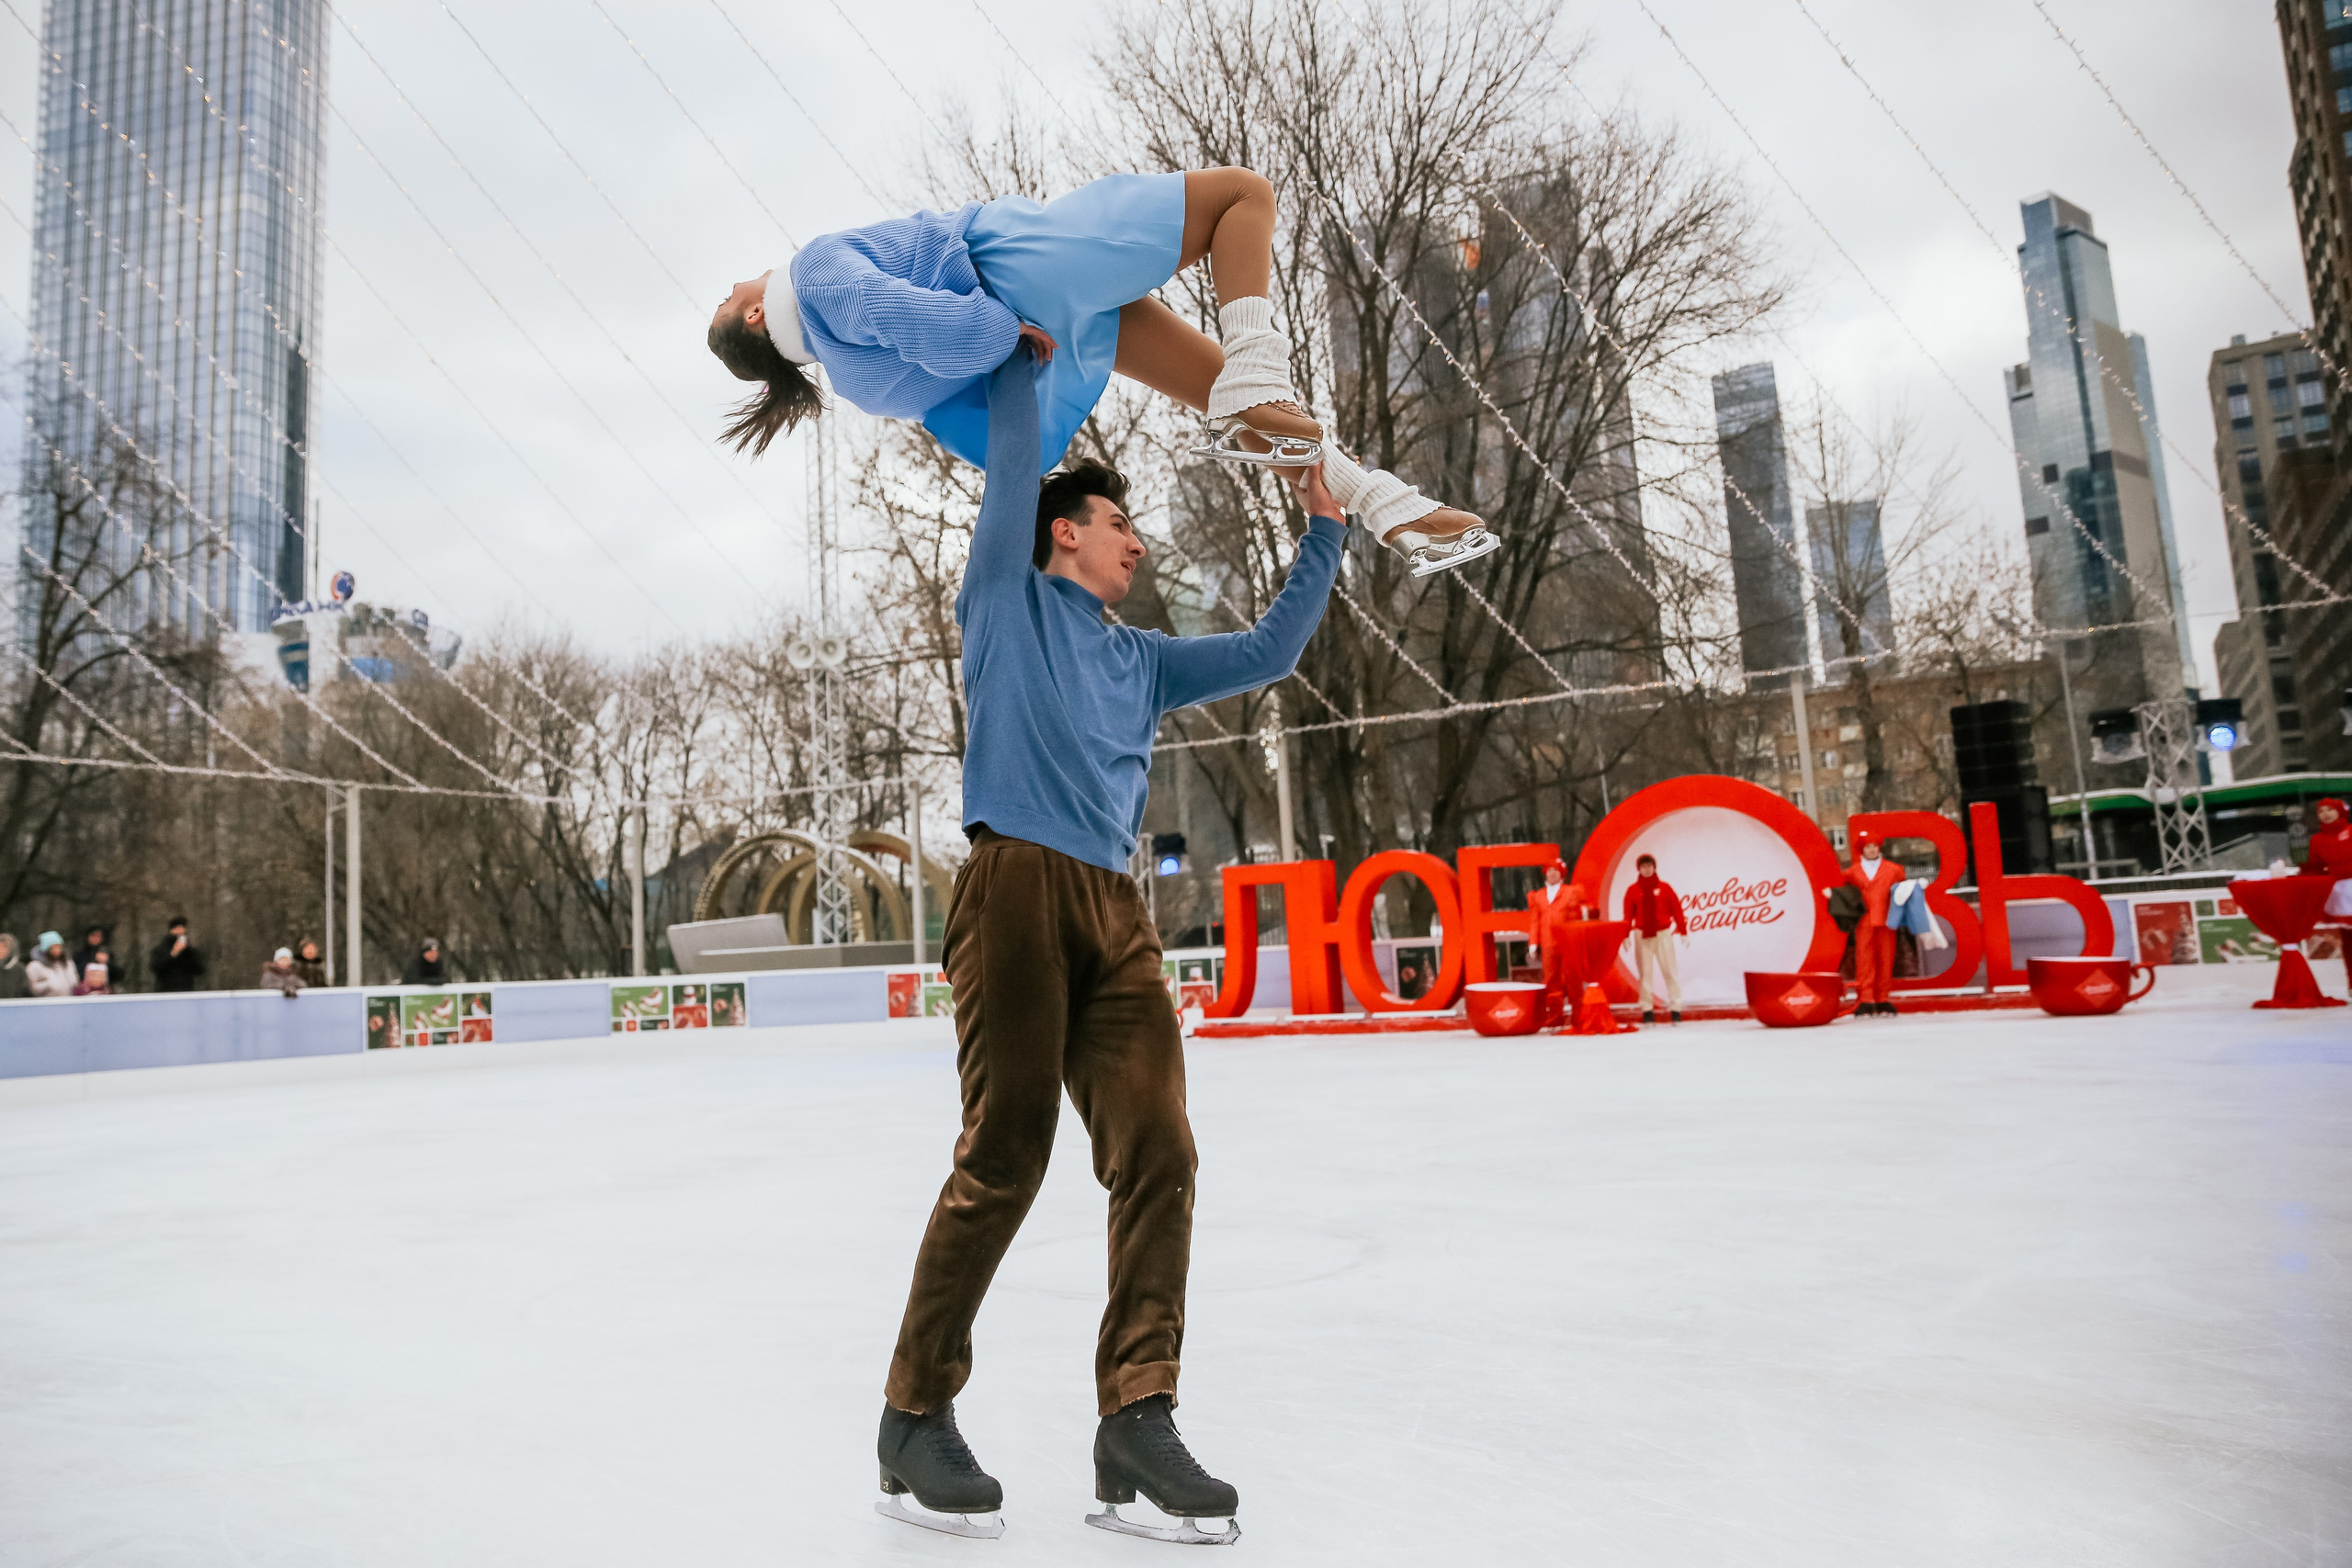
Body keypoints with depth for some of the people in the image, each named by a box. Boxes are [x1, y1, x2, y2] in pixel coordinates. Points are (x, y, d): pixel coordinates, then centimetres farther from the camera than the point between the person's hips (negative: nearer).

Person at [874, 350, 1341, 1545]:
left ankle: (1135, 1427, -7)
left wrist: (1323, 533, 32)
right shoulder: (1007, 600, 16)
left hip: (1117, 917, 6)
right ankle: (915, 1421, 4)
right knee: (1002, 1158, -10)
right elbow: (1013, 455, 12)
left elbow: (1269, 653, 34)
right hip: (1016, 885, -6)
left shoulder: (1141, 661, 31)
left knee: (1157, 1154, -9)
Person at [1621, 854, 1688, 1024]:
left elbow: (1676, 910, 2)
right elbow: (1628, 914, 2)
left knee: (1670, 971, -2)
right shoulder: (1633, 890, 3)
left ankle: (1675, 1008, 1)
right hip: (1642, 936, 1)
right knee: (1645, 973, 3)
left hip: (1663, 934, -1)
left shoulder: (1664, 887, 2)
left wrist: (1683, 932, -1)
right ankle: (1647, 1010, 6)